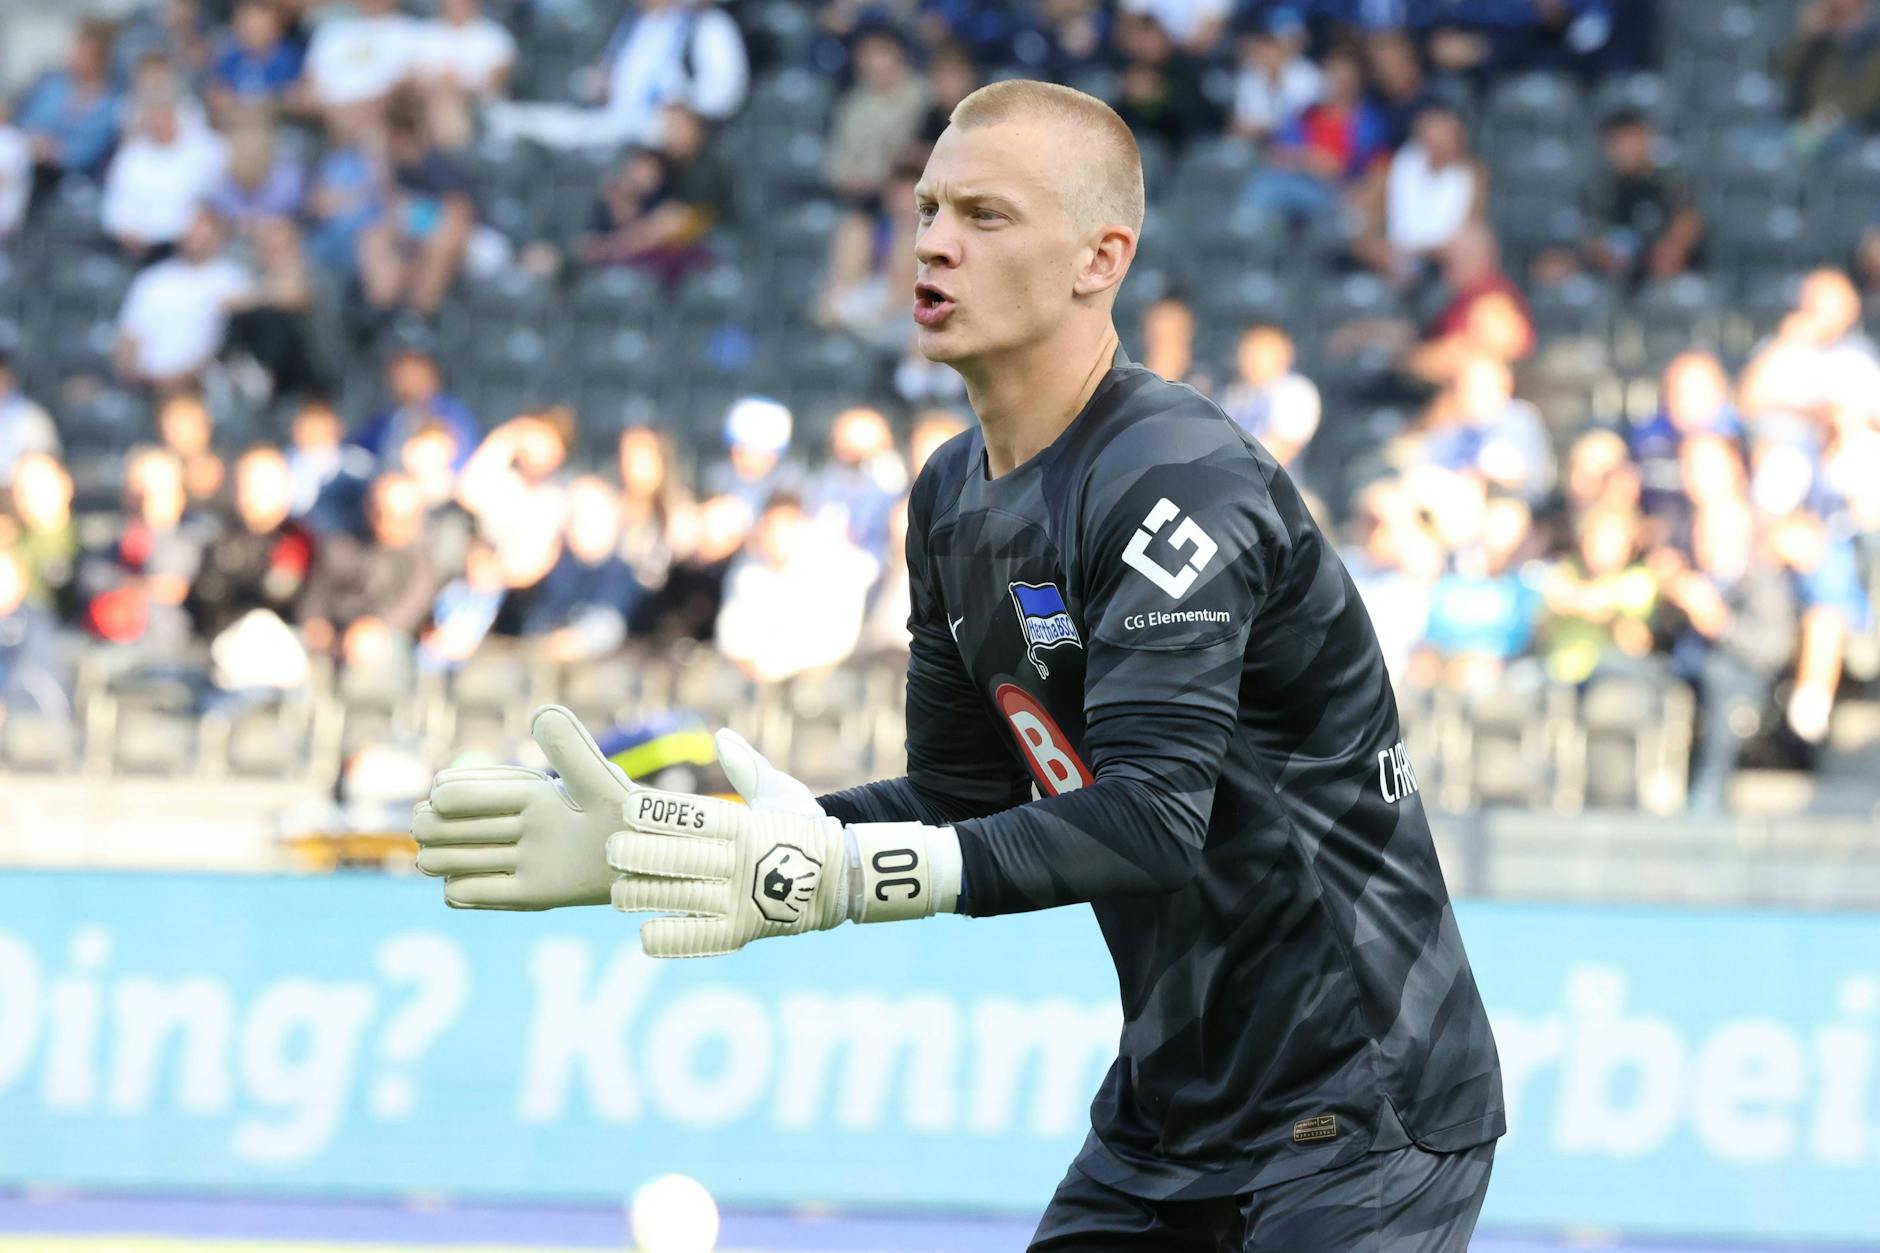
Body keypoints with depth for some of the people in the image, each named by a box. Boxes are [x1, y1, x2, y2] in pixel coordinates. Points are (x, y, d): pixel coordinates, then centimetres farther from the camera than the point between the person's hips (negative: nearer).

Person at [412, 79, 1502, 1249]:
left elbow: (1150, 814, -30)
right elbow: (963, 801, 11)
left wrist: (839, 872, -39)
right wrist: (646, 841, 1)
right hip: (1173, 1103, 8)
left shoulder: (1180, 483, -21)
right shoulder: (954, 497, 7)